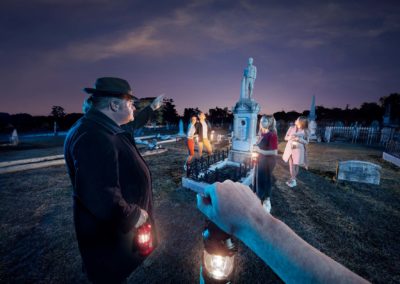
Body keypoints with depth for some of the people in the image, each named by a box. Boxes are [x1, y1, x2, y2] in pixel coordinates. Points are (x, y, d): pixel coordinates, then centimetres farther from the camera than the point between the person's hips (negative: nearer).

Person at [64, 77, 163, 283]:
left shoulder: (105, 127, -1)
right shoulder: (93, 137, -35)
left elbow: (134, 124, 20)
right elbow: (101, 199, -42)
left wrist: (151, 108, 25)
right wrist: (133, 215, -26)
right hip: (110, 230, -9)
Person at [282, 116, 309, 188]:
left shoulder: (305, 131, -5)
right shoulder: (291, 128, 0)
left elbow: (306, 142, -4)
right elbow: (285, 137, 5)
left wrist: (299, 139, -20)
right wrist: (290, 137, -17)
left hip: (298, 149, -2)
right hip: (290, 148, 2)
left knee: (296, 165, 5)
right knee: (291, 164, 8)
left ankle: (293, 179, 22)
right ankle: (293, 179, 23)